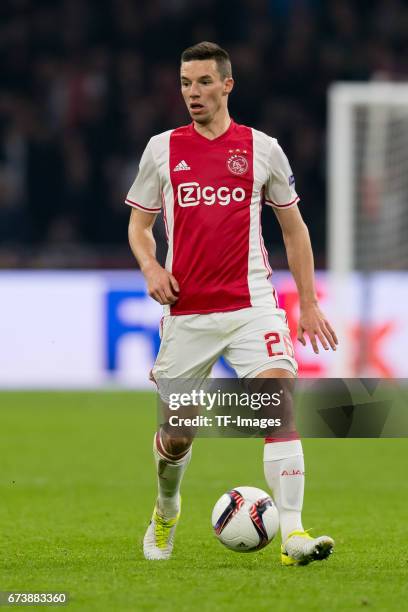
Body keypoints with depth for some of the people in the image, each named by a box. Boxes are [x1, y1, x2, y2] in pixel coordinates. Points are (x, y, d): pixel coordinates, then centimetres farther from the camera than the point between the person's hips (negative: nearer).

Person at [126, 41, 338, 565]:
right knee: (176, 434, 8)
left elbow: (293, 227, 12)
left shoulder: (262, 149, 4)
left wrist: (309, 304, 9)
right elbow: (138, 225, 14)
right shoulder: (162, 149, 5)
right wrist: (150, 267, -8)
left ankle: (292, 534, -24)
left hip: (251, 306, -1)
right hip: (185, 311, 1)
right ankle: (166, 512, 40)